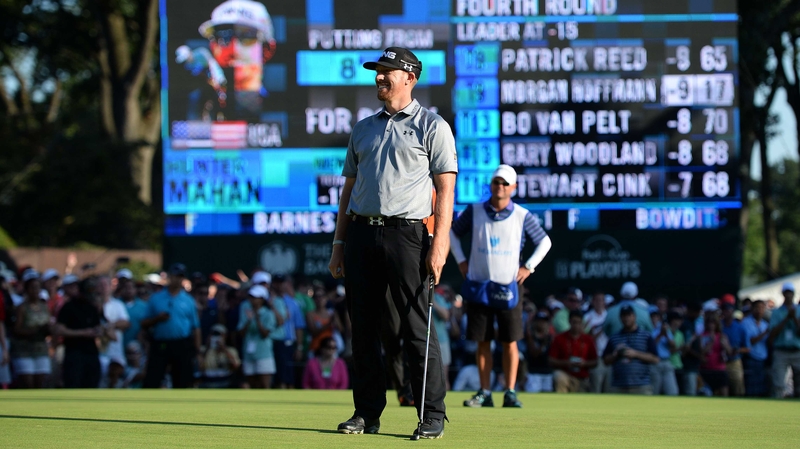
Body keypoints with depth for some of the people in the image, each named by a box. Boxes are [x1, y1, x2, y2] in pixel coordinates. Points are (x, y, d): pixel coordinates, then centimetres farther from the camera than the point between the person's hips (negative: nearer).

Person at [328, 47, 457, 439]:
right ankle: (367, 413, 10)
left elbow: (445, 188, -3)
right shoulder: (363, 129, 20)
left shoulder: (432, 126, 4)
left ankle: (432, 416, -4)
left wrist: (439, 243, -13)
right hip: (360, 232, 5)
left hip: (405, 233, -5)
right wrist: (339, 243, 13)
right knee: (362, 328, 4)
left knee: (417, 328, -7)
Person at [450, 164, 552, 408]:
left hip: (508, 287, -1)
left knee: (510, 342, -2)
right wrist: (461, 261, 7)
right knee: (482, 341, 3)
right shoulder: (474, 211, 2)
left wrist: (528, 267, 0)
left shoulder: (522, 216, 0)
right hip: (478, 285, 1)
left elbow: (544, 242, 10)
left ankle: (510, 393, 1)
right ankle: (484, 393, 7)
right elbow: (453, 232, 16)